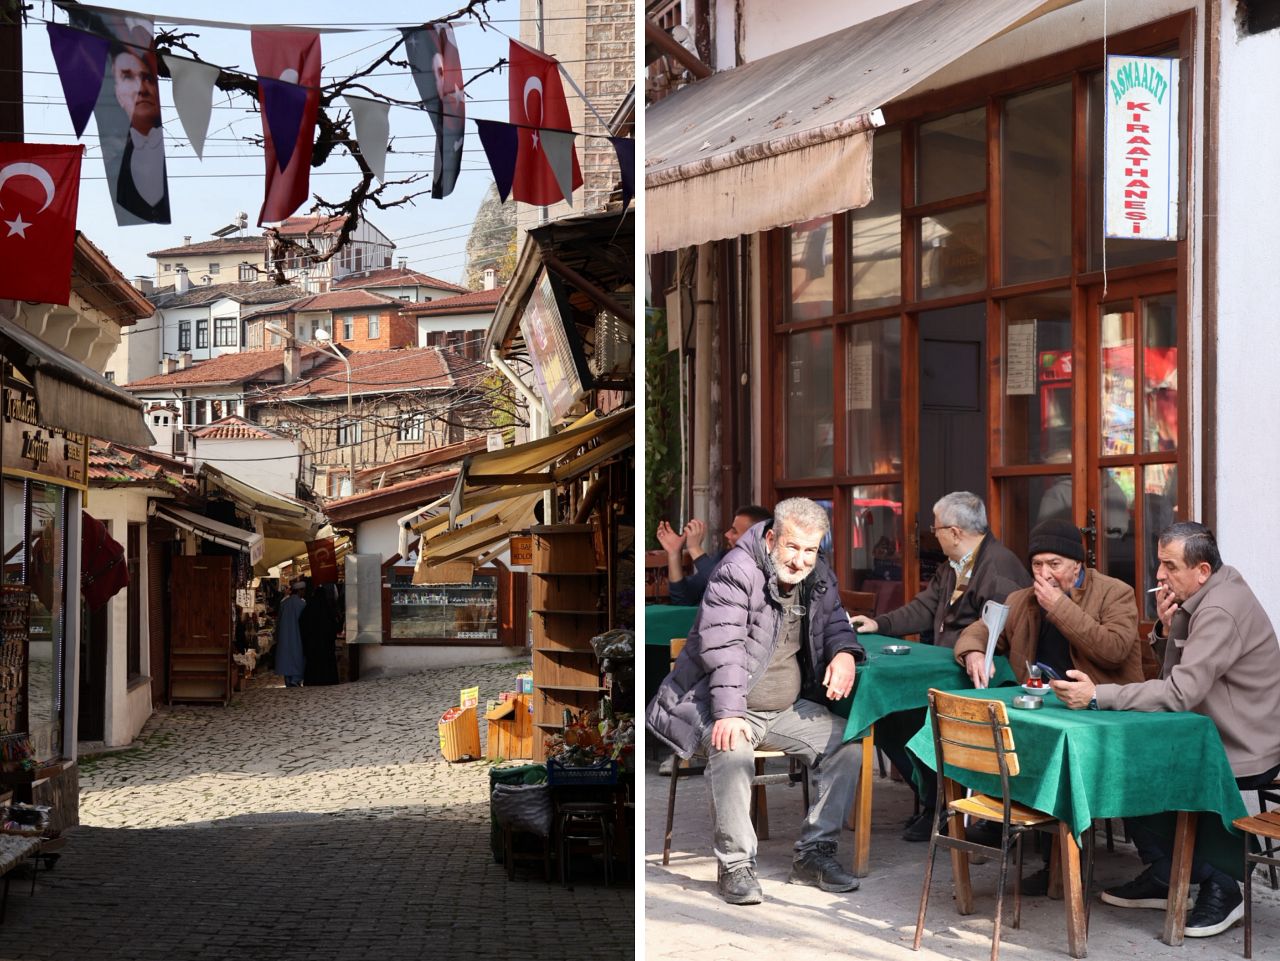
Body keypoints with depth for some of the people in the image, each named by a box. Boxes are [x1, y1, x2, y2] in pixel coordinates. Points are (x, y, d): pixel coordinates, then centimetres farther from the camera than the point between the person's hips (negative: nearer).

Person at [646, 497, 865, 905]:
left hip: (787, 709, 7)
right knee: (733, 751, -36)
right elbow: (722, 647, -25)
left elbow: (834, 622, 20)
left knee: (847, 741, -10)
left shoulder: (819, 578, 6)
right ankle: (736, 865, -23)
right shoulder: (736, 573, -17)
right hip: (722, 706, -7)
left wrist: (844, 653, -6)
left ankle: (814, 853, -2)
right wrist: (728, 713, -36)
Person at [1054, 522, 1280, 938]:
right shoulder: (1204, 596, 8)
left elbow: (1179, 694, -31)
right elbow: (1175, 679, 9)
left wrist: (1097, 695, -33)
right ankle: (1162, 877, 10)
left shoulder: (1220, 613, -23)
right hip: (1217, 736, 9)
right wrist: (1167, 629, -10)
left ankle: (1218, 887, 0)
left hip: (1244, 753, -9)